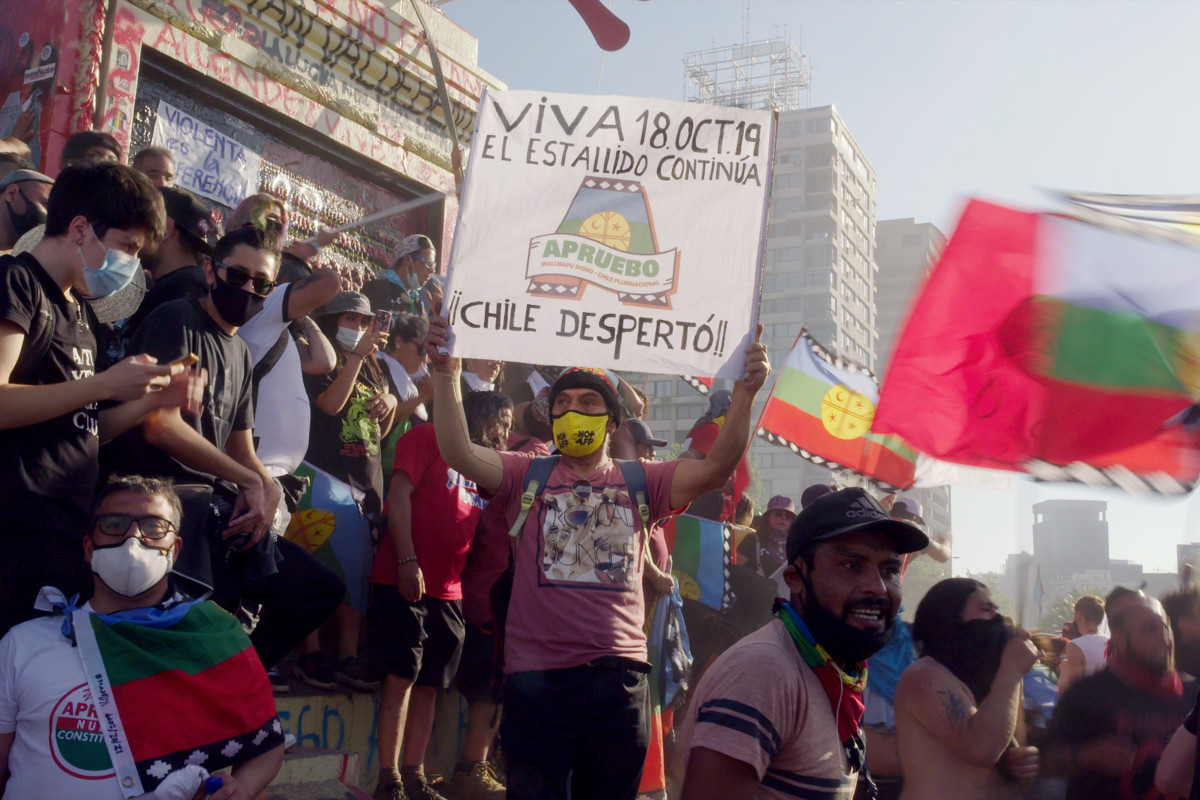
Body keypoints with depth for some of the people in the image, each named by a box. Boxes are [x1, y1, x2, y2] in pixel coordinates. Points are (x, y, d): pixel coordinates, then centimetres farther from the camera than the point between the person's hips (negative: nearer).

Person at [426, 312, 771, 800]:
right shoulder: (527, 476, 5)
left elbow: (715, 468, -4)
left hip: (620, 675, 2)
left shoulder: (640, 481, 8)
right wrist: (446, 374, -21)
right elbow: (459, 454, -10)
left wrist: (745, 393, -17)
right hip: (539, 676, -2)